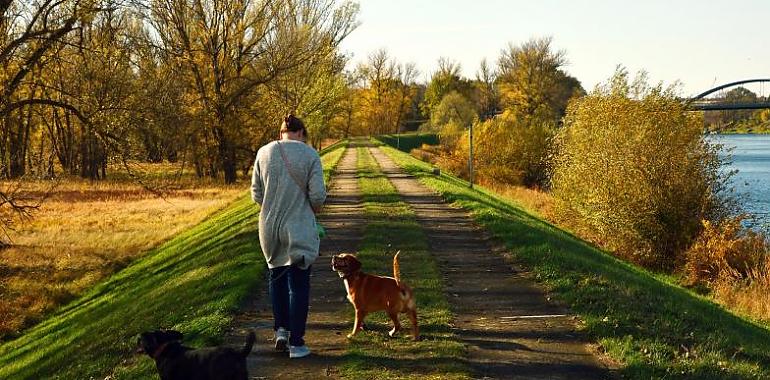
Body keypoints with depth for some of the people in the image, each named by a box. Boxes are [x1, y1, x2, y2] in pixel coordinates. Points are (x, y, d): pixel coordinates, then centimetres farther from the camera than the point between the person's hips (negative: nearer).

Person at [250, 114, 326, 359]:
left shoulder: (264, 153, -1)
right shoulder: (309, 155, -9)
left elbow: (256, 194, 3)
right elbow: (318, 195, -12)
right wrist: (315, 208, 10)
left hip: (270, 227, 3)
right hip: (299, 228, -3)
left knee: (276, 276, 23)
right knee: (299, 283, 5)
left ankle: (281, 329, 21)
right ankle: (296, 342, 8)